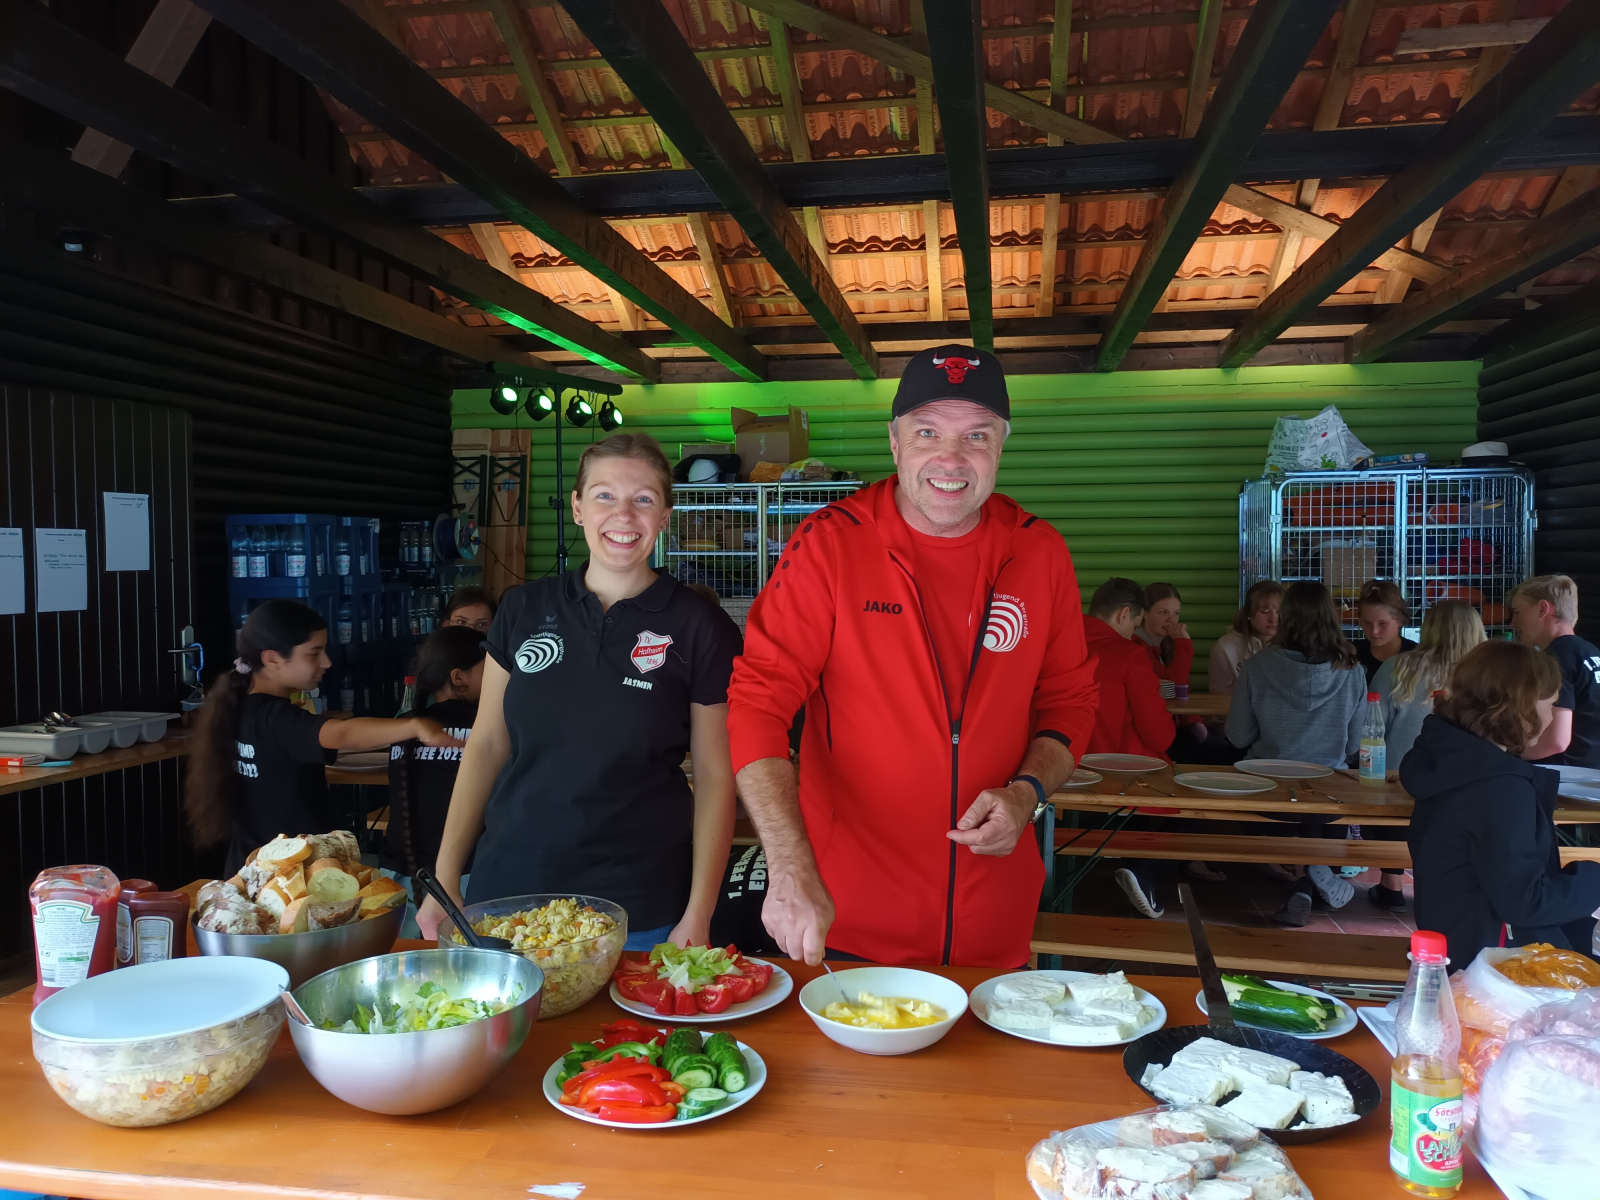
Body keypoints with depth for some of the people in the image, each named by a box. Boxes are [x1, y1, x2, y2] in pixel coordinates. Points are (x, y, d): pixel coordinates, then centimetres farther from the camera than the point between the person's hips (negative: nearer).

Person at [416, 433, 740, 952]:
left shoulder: (700, 628, -5)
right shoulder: (523, 610, 3)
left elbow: (714, 775, -3)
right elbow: (487, 743, 8)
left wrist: (698, 916, -9)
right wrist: (445, 878, 4)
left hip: (639, 909, -2)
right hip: (507, 887, 3)